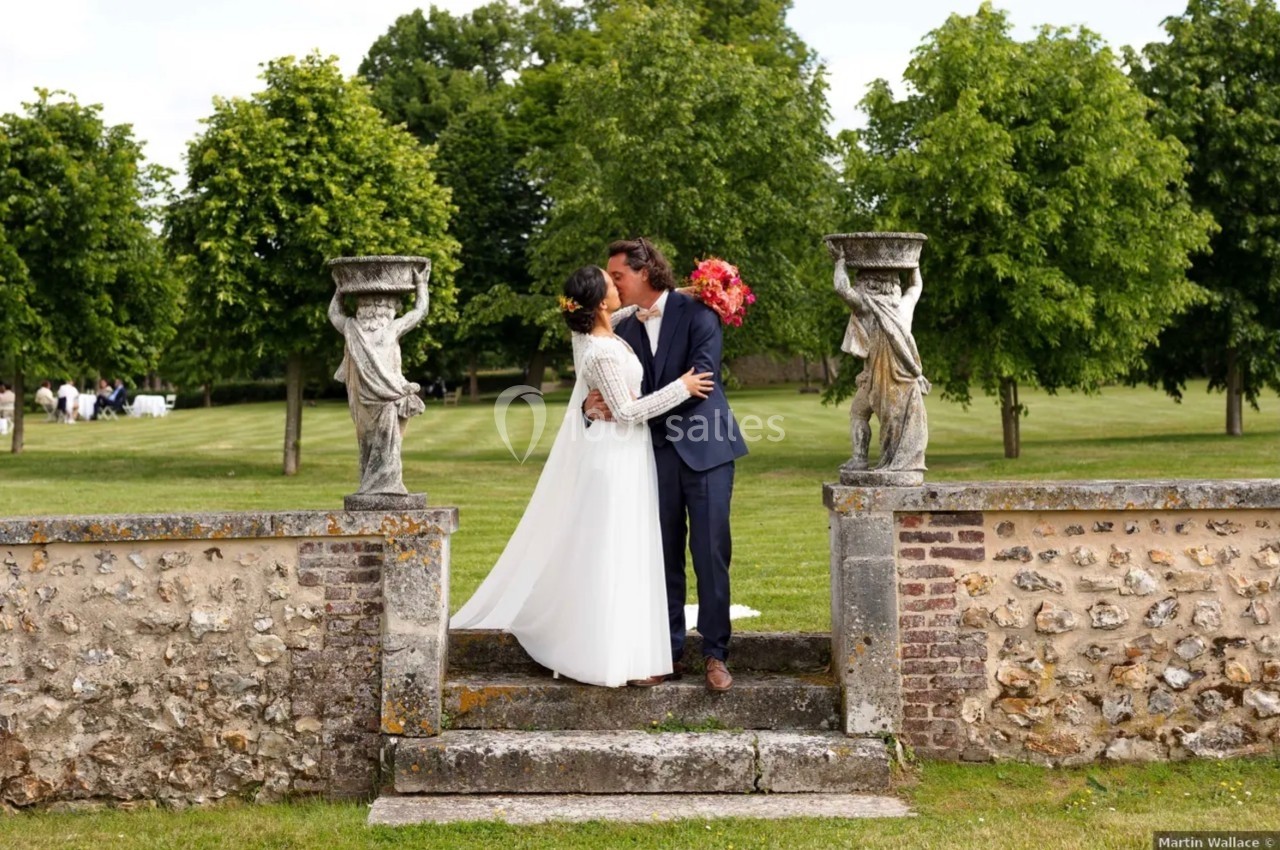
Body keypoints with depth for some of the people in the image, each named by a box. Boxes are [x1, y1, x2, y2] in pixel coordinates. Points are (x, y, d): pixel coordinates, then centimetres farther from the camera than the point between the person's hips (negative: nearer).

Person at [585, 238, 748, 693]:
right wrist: (594, 403, -16)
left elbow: (701, 378, -17)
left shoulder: (695, 311, -7)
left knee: (711, 554, -3)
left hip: (705, 449, -4)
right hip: (657, 454, 5)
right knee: (664, 557, 8)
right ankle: (669, 654, 16)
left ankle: (715, 655, 6)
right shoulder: (625, 329, 9)